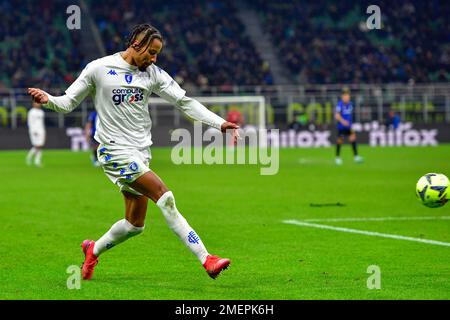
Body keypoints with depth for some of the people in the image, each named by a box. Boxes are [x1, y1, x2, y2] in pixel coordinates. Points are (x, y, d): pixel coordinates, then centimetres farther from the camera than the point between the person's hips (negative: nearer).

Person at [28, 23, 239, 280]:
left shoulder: (153, 73, 6)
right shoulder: (99, 69, -5)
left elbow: (185, 101, 4)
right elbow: (68, 103, 1)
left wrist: (220, 123, -5)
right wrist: (48, 100, -20)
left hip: (141, 151, 6)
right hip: (115, 149, -6)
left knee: (135, 224, 6)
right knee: (165, 196, -20)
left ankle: (93, 250, 33)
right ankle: (205, 258, -21)